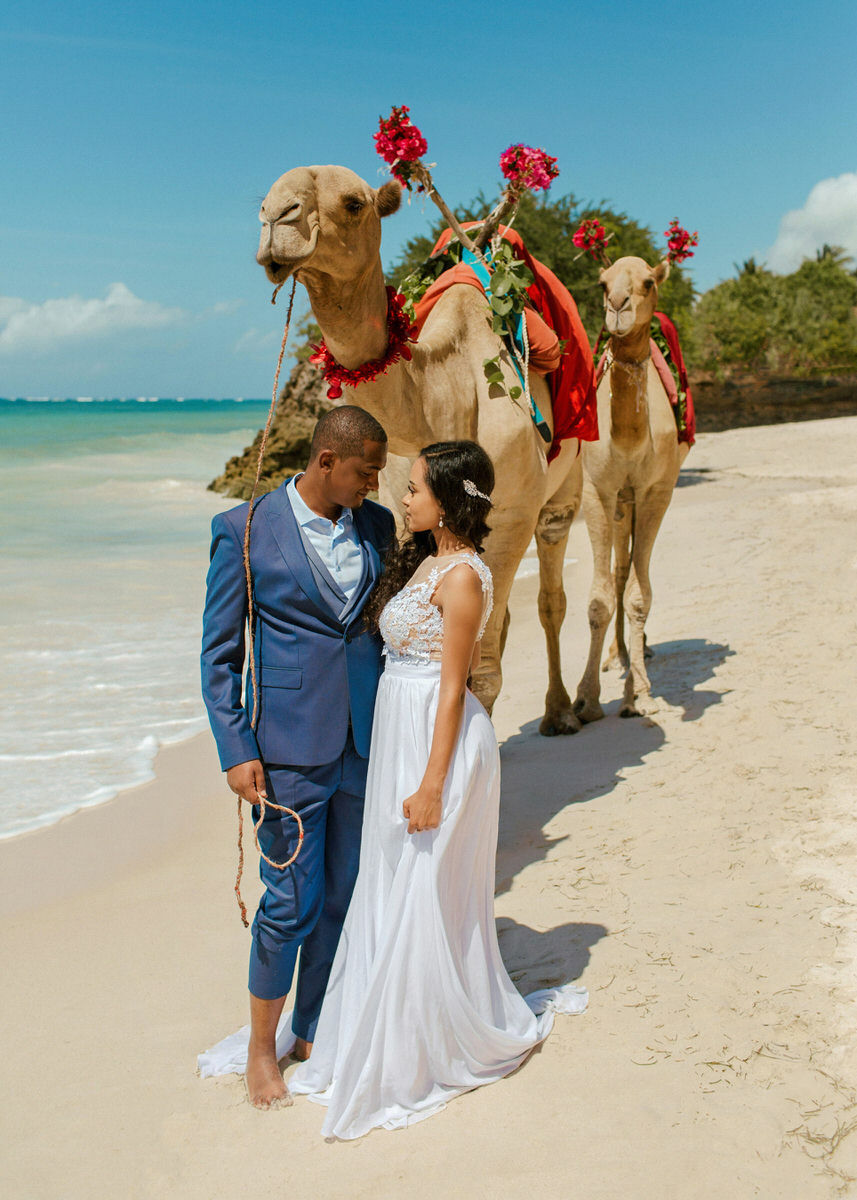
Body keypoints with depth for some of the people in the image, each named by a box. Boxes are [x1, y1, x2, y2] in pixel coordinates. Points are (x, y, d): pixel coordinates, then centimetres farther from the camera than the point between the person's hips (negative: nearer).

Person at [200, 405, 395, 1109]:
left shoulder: (377, 525, 6)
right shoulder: (245, 530, -7)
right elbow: (220, 653, -5)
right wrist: (236, 753, -11)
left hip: (365, 743, 5)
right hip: (289, 747, -5)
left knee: (344, 896, 12)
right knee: (293, 901, 1)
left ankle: (314, 1035, 31)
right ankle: (262, 1047, 24)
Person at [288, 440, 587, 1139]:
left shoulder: (462, 576, -17)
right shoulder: (424, 560, 12)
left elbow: (453, 688, -18)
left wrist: (431, 784, -18)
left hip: (439, 741, -9)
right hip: (400, 734, 10)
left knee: (424, 898, 1)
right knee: (392, 892, 17)